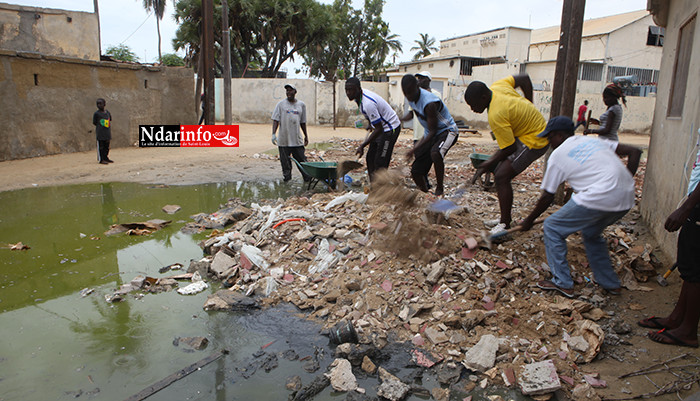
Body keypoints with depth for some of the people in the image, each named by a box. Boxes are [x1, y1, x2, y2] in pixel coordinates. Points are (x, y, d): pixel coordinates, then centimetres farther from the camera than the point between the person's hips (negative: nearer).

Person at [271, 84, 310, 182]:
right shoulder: (281, 104, 2)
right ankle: (286, 176, 15)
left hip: (297, 139, 1)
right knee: (285, 160, 3)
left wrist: (306, 136, 19)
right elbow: (275, 120, -1)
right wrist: (273, 134, -11)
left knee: (301, 159, 1)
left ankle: (307, 176, 8)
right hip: (283, 139, -1)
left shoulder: (301, 105, 9)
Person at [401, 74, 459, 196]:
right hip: (430, 133, 8)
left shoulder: (429, 103, -30)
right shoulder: (411, 97, -6)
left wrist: (416, 148, -32)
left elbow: (433, 131, -26)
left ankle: (440, 189, -23)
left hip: (447, 131, -8)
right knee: (416, 171, 0)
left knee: (435, 153, -41)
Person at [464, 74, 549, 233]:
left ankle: (505, 225, -12)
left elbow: (509, 148, -24)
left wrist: (489, 164, -12)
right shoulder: (498, 85, -5)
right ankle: (505, 218, 19)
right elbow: (525, 79, 11)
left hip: (534, 141, -11)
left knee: (502, 176, -17)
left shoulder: (496, 116, -30)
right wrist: (529, 106, 16)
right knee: (499, 171, 11)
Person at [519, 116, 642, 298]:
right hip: (626, 200, 8)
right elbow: (634, 152, 21)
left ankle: (562, 283, 10)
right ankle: (610, 283, 36)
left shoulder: (558, 154, 7)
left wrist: (529, 220, 22)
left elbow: (547, 197, 9)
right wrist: (625, 182, 19)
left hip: (598, 197, -8)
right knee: (591, 234, 31)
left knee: (552, 228, 8)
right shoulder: (594, 140, 24)